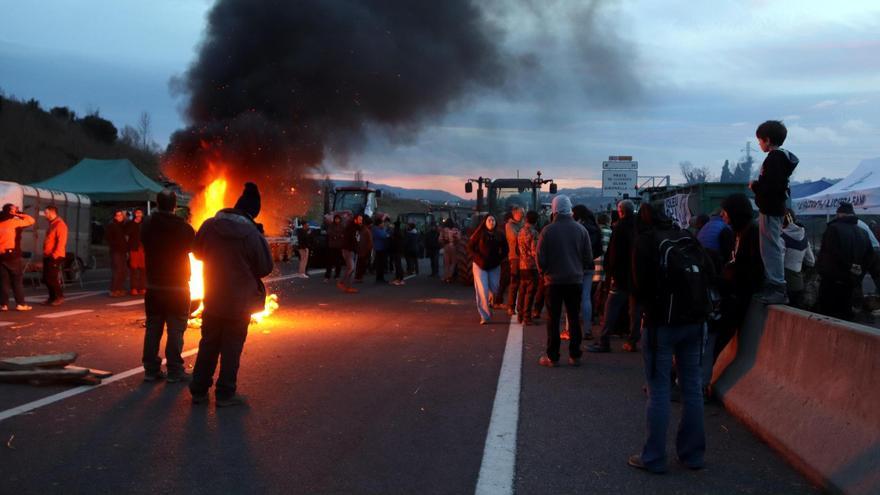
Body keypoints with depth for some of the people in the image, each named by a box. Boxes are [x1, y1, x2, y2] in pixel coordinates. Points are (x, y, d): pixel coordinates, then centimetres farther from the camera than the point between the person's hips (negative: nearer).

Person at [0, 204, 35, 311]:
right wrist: (19, 214, 2)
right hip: (12, 254, -5)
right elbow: (31, 220, -3)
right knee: (17, 280, 0)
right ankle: (20, 304, -3)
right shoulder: (14, 222, -5)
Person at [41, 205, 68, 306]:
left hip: (55, 257, -10)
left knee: (52, 278, -10)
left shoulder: (60, 224, -13)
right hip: (47, 256, 10)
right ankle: (52, 297, 17)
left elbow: (61, 242, -21)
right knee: (46, 278, 10)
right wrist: (45, 253, 19)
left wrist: (54, 255, -26)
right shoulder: (51, 224, 18)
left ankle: (59, 297, -1)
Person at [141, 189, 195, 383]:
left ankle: (151, 369, 13)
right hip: (177, 286, -4)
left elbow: (145, 246, 11)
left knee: (153, 328, 11)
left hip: (154, 285, 4)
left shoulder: (147, 224, -2)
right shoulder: (182, 227, -16)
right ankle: (174, 371, 1)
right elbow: (195, 246, -4)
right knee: (175, 330, 1)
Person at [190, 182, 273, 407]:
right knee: (232, 347, 6)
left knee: (208, 344, 15)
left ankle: (199, 390, 20)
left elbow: (197, 253, 10)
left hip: (212, 298, 4)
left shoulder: (209, 225, -6)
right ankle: (225, 394, 10)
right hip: (239, 301, -4)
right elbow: (265, 268, -11)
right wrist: (261, 240, -3)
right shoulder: (252, 234, -19)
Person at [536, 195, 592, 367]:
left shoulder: (548, 231, -9)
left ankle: (552, 357, 4)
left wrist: (543, 272, 12)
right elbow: (588, 256, 3)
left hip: (554, 280, -2)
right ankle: (575, 356, 11)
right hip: (575, 280, 2)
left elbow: (541, 257, -6)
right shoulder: (580, 229, -2)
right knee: (574, 318, 10)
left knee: (553, 320, 3)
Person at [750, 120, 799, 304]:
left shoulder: (774, 158, -17)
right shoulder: (781, 157, 15)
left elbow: (771, 186, -25)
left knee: (771, 248, -9)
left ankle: (778, 289, -10)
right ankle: (774, 286, 25)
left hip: (770, 210, -11)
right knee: (774, 248, 17)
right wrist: (758, 185, 12)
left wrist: (754, 186, -10)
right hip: (775, 208, 11)